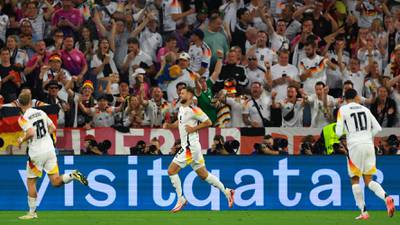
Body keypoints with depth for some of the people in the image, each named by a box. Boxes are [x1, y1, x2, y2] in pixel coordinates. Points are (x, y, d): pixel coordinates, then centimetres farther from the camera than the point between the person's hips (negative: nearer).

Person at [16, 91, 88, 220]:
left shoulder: (23, 118, -10)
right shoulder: (40, 113, 9)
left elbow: (30, 133, -24)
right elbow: (53, 128, 11)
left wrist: (22, 140, -6)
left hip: (37, 153, -5)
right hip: (50, 150, 5)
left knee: (31, 182, 10)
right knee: (56, 182, 7)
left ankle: (32, 212, 13)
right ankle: (72, 175, -18)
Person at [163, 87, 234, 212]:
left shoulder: (193, 110, -14)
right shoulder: (181, 109, 13)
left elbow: (208, 122, -13)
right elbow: (180, 123, 27)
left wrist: (194, 129, -16)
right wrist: (169, 126, 9)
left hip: (190, 147, -9)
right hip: (187, 146, 9)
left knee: (172, 171, -8)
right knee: (203, 174, 13)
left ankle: (181, 199, -1)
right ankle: (226, 191, 16)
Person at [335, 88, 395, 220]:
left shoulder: (343, 110, 0)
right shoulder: (365, 109, 13)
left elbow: (338, 132, -6)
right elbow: (378, 128, 10)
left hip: (355, 146, -4)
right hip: (369, 145, 4)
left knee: (355, 180, 8)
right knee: (368, 180, 8)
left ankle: (364, 212, 1)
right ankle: (386, 197, -20)